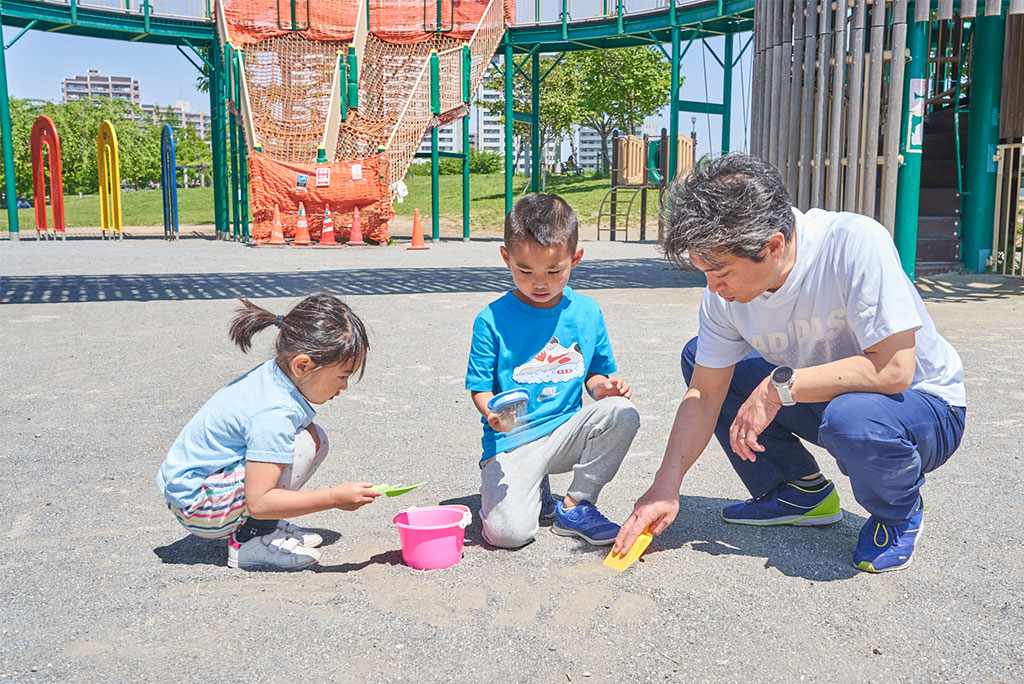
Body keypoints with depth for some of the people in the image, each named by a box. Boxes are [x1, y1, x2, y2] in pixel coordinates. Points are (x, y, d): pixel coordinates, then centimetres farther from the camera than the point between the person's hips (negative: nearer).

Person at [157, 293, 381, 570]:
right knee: (304, 443, -25)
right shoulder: (273, 413, -31)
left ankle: (263, 526, 8)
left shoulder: (272, 372, -4)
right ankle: (250, 542, -13)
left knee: (315, 438, 3)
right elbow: (258, 502, -32)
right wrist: (334, 498, -31)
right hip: (196, 503, -9)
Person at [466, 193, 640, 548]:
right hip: (511, 442, -3)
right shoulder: (492, 320, -7)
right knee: (508, 532, -25)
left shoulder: (587, 313, 4)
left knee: (622, 413, -25)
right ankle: (535, 491, 14)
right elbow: (480, 389, -4)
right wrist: (492, 412, -26)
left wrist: (602, 386, -7)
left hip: (566, 432, 4)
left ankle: (575, 505, -6)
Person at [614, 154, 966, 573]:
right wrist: (665, 488, -14)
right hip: (821, 398, 6)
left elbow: (893, 370, -34)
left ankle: (899, 511, -2)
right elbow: (704, 395, -8)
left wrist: (779, 386, -31)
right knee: (698, 358, -3)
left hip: (924, 404, -6)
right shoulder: (724, 293, -14)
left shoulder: (855, 243, -32)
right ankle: (803, 491, 7)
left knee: (852, 418, -40)